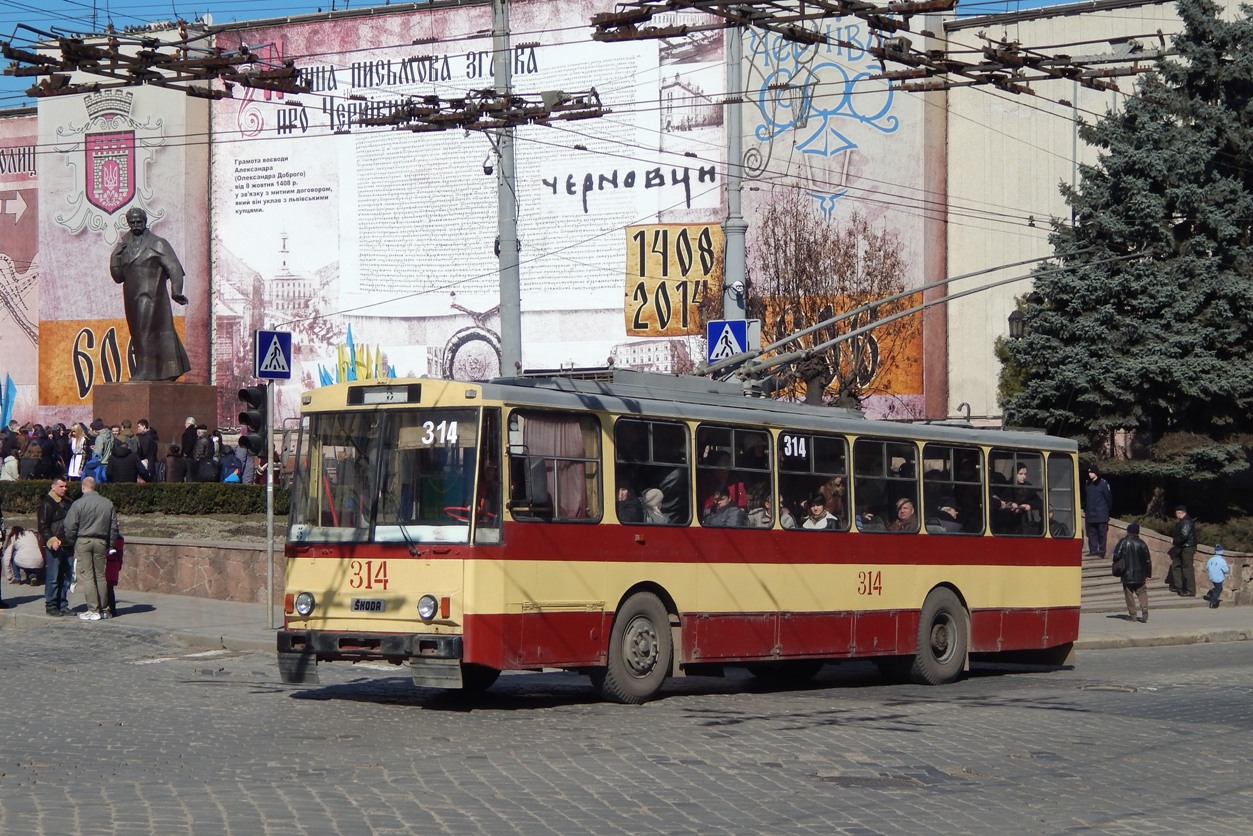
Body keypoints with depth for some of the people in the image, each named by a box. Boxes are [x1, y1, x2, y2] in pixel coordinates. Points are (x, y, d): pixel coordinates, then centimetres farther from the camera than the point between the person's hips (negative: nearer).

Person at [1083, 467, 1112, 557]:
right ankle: (1093, 550, 11)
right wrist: (1085, 508, 11)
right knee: (1091, 533, 6)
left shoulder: (1103, 483, -7)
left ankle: (1101, 551, 2)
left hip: (1101, 515, -5)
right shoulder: (1087, 484, 10)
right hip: (1090, 515, 5)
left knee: (1102, 533, -1)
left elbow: (1108, 497, -4)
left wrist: (1107, 509, -2)